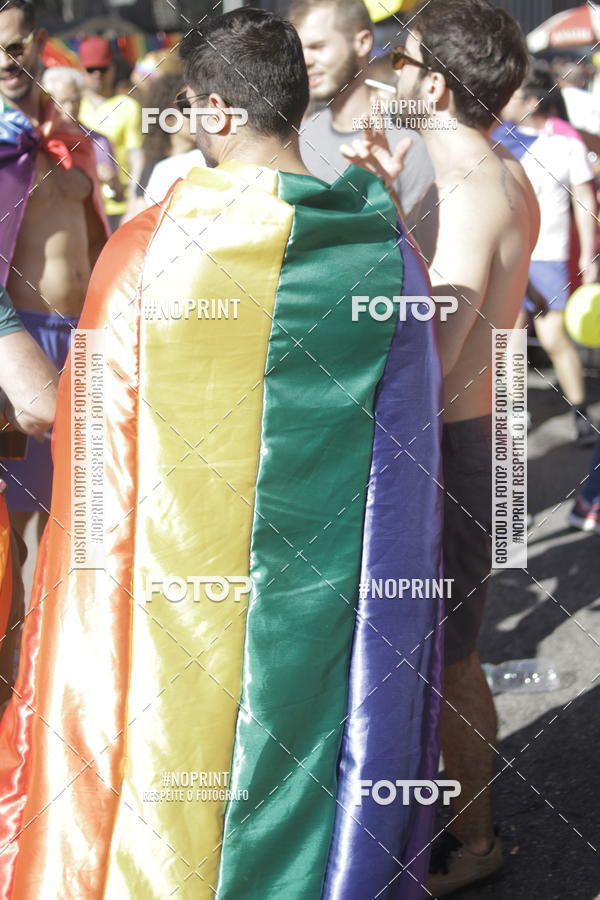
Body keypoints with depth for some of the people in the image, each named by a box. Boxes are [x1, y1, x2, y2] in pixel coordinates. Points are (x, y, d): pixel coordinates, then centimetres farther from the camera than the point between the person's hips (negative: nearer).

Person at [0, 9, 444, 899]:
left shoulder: (147, 248, -14)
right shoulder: (384, 250, -6)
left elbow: (98, 453, -9)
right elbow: (406, 456, 0)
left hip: (181, 585, -2)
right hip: (323, 588, 3)